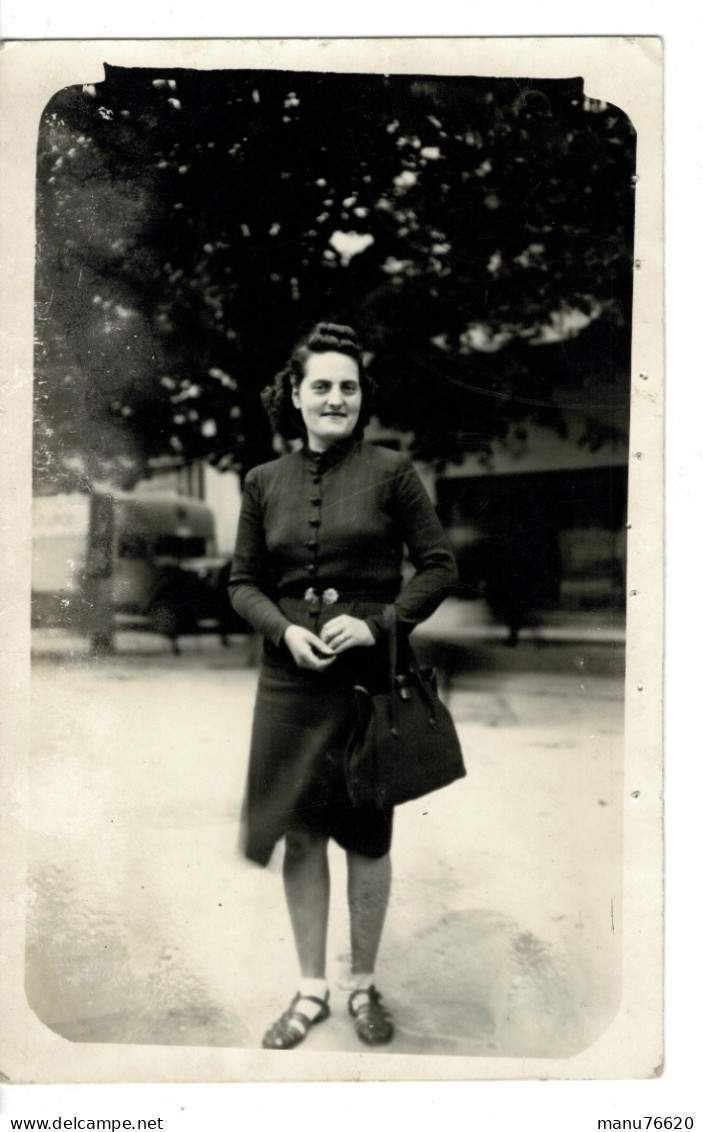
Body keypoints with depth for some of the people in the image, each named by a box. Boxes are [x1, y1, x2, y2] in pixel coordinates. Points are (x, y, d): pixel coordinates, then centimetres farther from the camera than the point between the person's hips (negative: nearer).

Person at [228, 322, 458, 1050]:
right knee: (299, 834, 8)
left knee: (367, 834, 9)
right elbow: (243, 581, 9)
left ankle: (364, 985, 28)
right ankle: (311, 990, 26)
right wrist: (284, 629, -10)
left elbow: (439, 567, -2)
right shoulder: (264, 482, 5)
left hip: (371, 677, -2)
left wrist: (378, 623, -15)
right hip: (290, 681, 2)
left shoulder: (390, 472, -3)